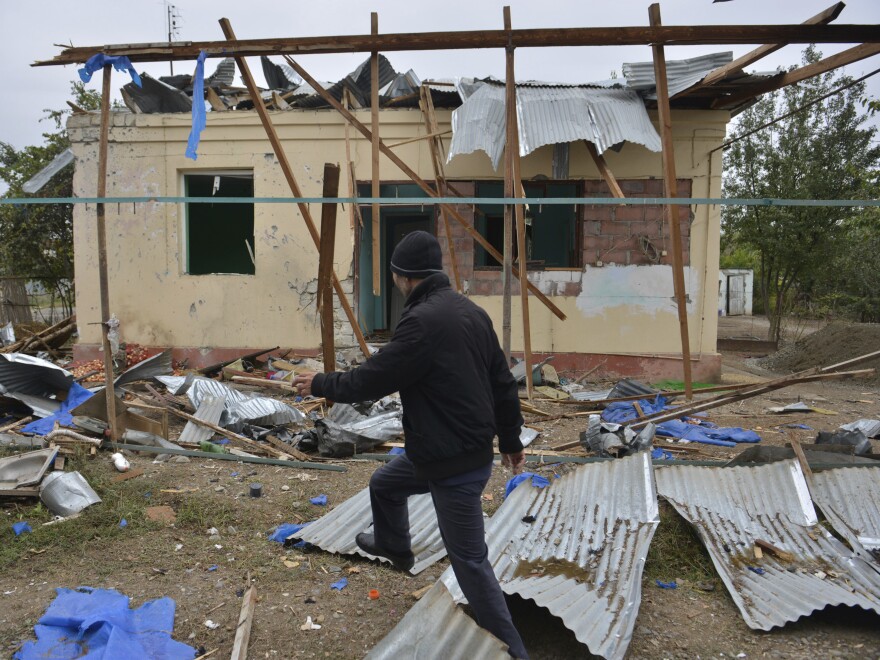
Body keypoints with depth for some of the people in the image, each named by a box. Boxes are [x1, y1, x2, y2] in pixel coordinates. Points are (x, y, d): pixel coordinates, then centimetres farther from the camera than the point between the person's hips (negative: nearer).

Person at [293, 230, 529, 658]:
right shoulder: (472, 312, 4)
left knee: (468, 558, 2)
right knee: (384, 484, 29)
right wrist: (510, 439, 21)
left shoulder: (423, 321, -24)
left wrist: (320, 384, 1)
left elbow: (371, 380, -17)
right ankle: (394, 547, 57)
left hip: (456, 464, -10)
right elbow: (502, 381, 10)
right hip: (467, 447, 10)